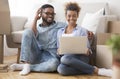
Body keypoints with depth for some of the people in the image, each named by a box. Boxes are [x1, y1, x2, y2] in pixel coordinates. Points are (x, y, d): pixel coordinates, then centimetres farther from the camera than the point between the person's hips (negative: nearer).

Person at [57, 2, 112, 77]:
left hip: (80, 58, -3)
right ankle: (96, 70, -24)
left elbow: (87, 48, 6)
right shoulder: (60, 31, 19)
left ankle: (96, 70, -26)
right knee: (61, 69, -35)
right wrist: (59, 51, -4)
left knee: (65, 58, -38)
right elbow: (59, 48, 19)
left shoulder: (82, 30, 8)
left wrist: (87, 51, -18)